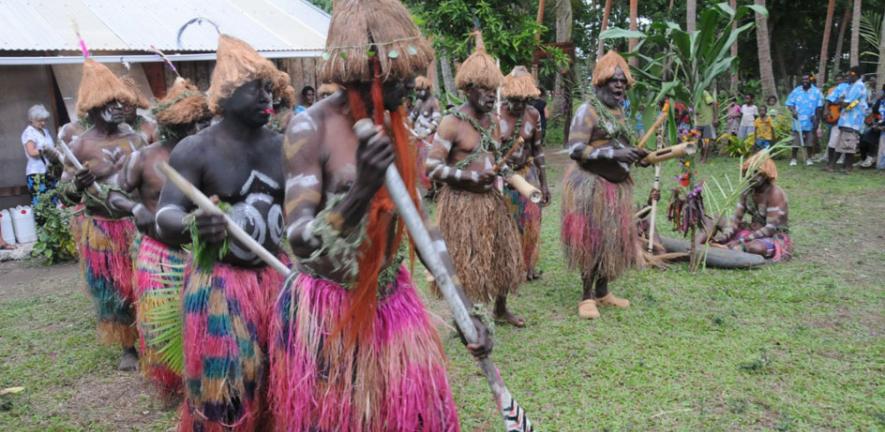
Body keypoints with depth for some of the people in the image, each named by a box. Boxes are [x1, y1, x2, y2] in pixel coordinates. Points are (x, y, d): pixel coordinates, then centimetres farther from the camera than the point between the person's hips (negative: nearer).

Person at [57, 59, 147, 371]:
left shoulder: (135, 138, 3)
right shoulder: (81, 146, -8)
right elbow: (65, 195, -7)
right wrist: (78, 184, -26)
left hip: (137, 225, 3)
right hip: (103, 231, -3)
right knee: (113, 290, 6)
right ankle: (128, 347, 20)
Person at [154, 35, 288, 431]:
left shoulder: (282, 147, 1)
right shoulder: (194, 150, -11)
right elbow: (165, 220, -23)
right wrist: (191, 226, -44)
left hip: (278, 276, 4)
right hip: (220, 284, -4)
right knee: (226, 388, 4)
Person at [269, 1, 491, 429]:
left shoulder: (393, 124, 2)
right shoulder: (311, 128, -17)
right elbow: (300, 239, -24)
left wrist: (464, 307, 2)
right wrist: (362, 190, -42)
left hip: (392, 302, 6)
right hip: (328, 311, -6)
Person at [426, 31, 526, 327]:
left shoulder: (493, 121, 9)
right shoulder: (452, 122, -14)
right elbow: (432, 168, -19)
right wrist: (471, 177, -22)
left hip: (491, 198, 7)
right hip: (461, 201, -7)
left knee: (503, 253, 15)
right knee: (464, 260, 2)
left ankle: (501, 308, 35)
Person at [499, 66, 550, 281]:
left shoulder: (533, 114, -2)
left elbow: (537, 149, 6)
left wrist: (544, 183, 7)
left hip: (528, 173, 4)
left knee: (531, 223, 7)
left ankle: (528, 266, 24)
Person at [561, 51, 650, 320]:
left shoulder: (619, 112, 15)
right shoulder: (588, 110, -10)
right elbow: (575, 150, -21)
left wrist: (636, 156, 6)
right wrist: (615, 153, -26)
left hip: (617, 185, 8)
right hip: (591, 185, -8)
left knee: (614, 238, 12)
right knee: (592, 239, -4)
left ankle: (602, 292, 25)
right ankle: (587, 296, 6)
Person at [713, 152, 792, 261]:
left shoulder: (775, 194, -20)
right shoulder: (748, 192, 0)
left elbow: (770, 228, -26)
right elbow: (736, 218, -5)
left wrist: (743, 241, -32)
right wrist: (724, 235, -25)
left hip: (775, 237, -7)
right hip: (754, 231, 7)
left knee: (756, 247, -40)